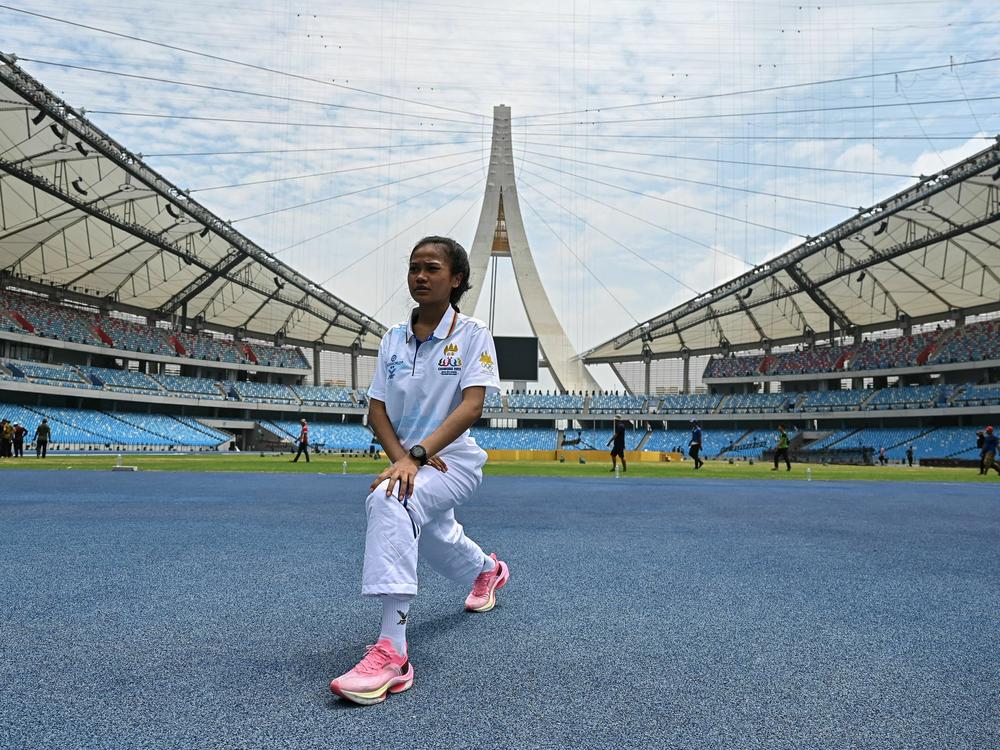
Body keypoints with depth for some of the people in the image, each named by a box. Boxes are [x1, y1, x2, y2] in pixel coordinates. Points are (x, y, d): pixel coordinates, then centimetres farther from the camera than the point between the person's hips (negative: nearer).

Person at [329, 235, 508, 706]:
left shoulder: (472, 335, -9)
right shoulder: (393, 340, 4)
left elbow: (472, 406, -21)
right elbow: (377, 409, 2)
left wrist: (417, 454, -32)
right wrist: (401, 456, -17)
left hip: (454, 462, -6)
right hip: (410, 464, 6)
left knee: (389, 501, -34)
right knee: (434, 544, 24)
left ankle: (391, 653, -38)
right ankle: (488, 570, 62)